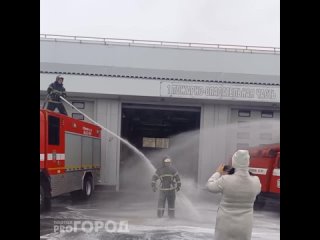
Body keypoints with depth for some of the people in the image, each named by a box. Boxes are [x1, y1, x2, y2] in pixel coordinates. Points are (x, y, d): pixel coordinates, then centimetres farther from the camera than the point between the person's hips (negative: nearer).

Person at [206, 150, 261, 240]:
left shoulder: (226, 180, -20)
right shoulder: (256, 182, -12)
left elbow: (210, 186, -2)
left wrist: (218, 173, 13)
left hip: (226, 224, -2)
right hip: (244, 226, 2)